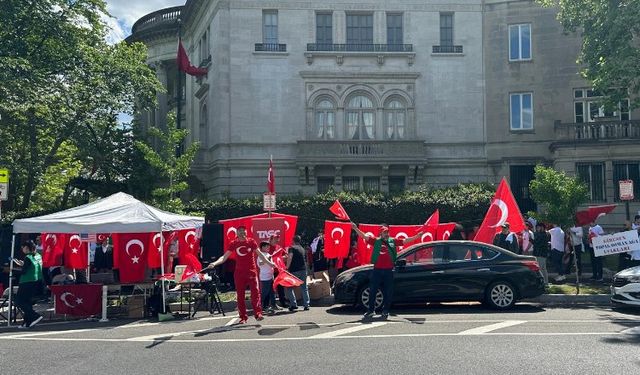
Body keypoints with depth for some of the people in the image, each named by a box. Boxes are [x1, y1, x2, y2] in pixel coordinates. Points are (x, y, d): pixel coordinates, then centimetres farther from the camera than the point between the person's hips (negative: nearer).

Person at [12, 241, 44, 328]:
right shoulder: (38, 256, 9)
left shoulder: (28, 258, -15)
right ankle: (28, 323, 16)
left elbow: (23, 271, -17)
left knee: (19, 302, -1)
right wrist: (23, 264, 16)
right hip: (37, 282, 8)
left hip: (27, 283, -8)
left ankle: (35, 316, -12)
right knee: (27, 302, 16)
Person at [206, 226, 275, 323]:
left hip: (252, 271, -1)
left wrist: (269, 262, 4)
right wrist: (214, 264, -13)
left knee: (255, 292, -11)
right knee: (240, 295, 3)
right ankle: (243, 317, 10)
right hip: (239, 272, 1)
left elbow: (259, 254, 10)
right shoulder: (233, 244, 3)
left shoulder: (251, 242, 2)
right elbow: (224, 257, 1)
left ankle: (258, 313, -10)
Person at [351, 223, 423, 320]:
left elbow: (405, 241, 8)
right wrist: (356, 229, -12)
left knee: (388, 292, 5)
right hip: (377, 270, -1)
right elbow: (364, 236, -1)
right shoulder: (376, 241, 5)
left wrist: (417, 236, 0)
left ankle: (385, 311, 16)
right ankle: (370, 311, 12)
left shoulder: (393, 241, 9)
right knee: (372, 291, 3)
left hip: (388, 270, 1)